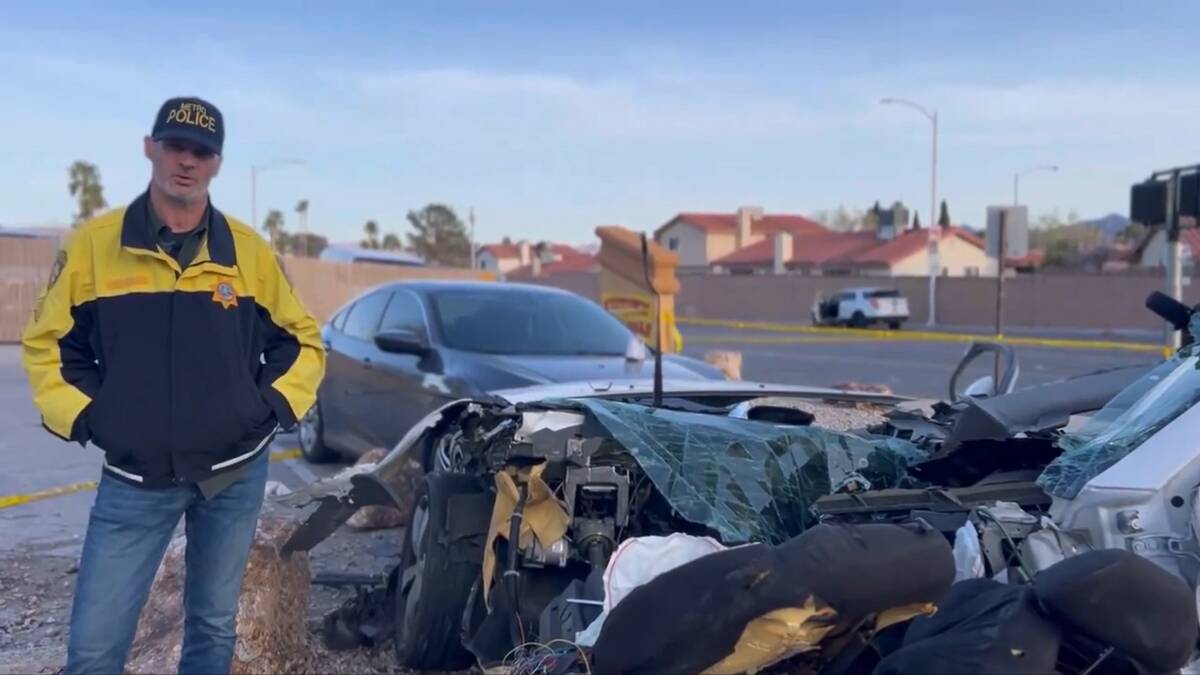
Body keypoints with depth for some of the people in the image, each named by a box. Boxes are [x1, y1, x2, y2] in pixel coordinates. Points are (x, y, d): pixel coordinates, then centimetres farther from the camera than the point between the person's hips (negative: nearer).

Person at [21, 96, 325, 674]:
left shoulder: (248, 250, 1)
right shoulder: (94, 243, -3)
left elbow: (303, 339, 9)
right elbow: (46, 342, 5)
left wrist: (277, 405, -4)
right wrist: (80, 417, -6)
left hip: (236, 473, 1)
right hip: (133, 480, -1)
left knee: (214, 628, 15)